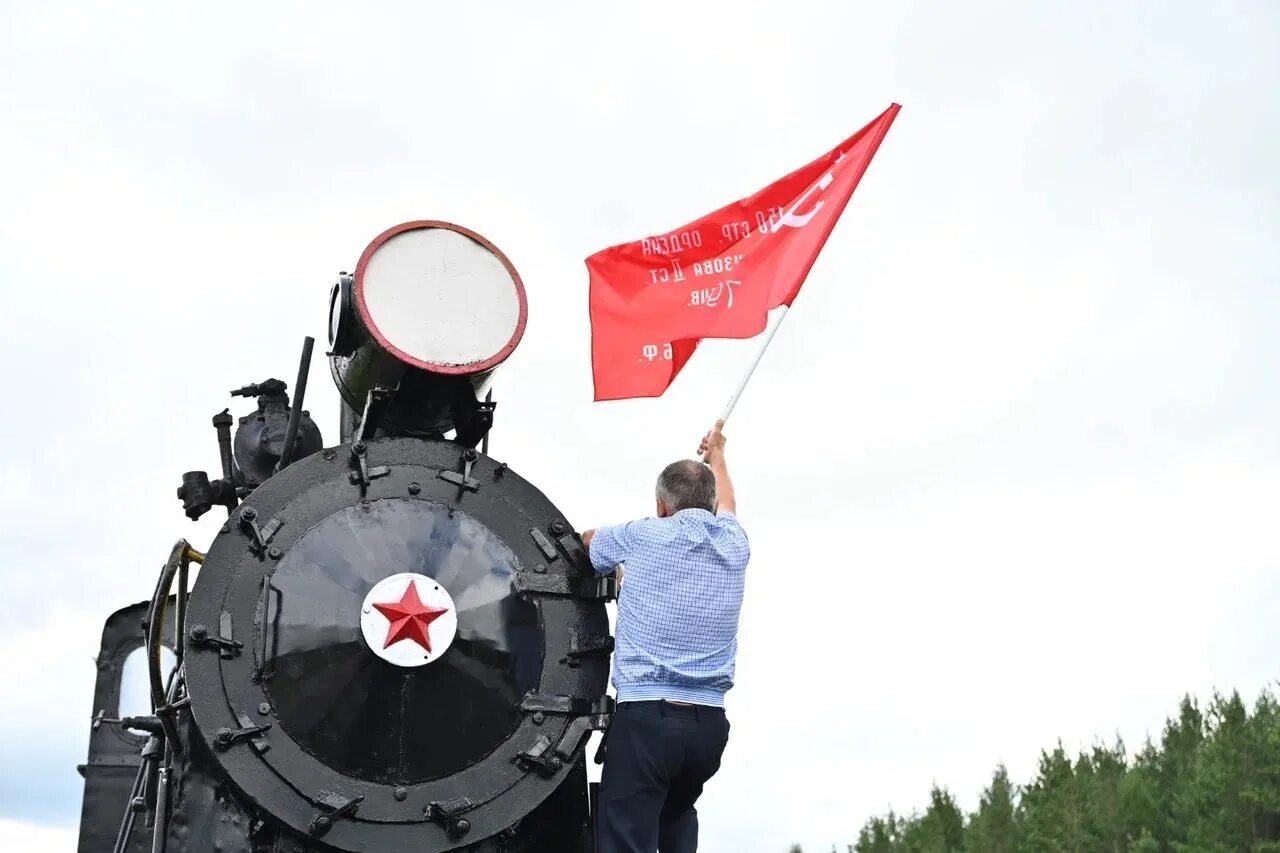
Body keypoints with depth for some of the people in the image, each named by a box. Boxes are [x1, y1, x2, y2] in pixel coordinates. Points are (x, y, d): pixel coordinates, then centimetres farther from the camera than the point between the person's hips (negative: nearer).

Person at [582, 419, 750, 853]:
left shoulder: (644, 537, 1)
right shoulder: (734, 545, 11)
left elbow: (588, 540, 22)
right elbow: (726, 506, 35)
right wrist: (716, 453, 54)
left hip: (645, 715, -5)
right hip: (710, 722, 5)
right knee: (678, 814, 29)